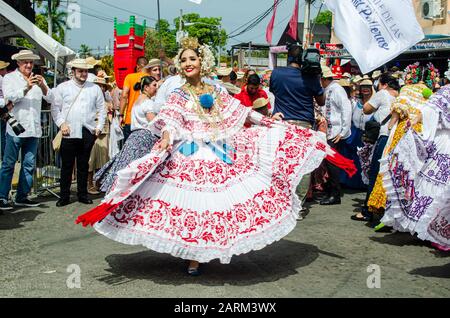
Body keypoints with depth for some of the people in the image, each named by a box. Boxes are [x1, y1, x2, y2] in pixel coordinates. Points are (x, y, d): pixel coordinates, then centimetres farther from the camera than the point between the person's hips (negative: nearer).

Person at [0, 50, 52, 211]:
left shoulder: (38, 79, 16)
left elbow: (50, 98, 5)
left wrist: (43, 86, -14)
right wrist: (27, 88, -23)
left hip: (33, 129, 4)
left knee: (29, 165, 7)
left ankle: (22, 197, 16)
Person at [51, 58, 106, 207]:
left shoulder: (95, 88, 12)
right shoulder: (62, 87, 7)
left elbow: (101, 110, 13)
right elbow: (55, 108, 5)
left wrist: (99, 127, 4)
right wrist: (61, 123, -7)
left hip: (88, 132, 2)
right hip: (69, 132, -2)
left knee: (83, 165, 9)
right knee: (66, 165, 0)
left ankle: (82, 194, 17)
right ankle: (64, 196, 7)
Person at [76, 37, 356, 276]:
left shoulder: (217, 91, 13)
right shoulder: (179, 96, 4)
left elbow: (241, 112, 15)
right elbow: (170, 119, -12)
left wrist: (271, 123, 12)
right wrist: (166, 137, -33)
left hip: (220, 153, 3)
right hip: (191, 156, -3)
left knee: (219, 200, 0)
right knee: (193, 202, -7)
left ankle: (216, 249, 15)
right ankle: (194, 255, 4)